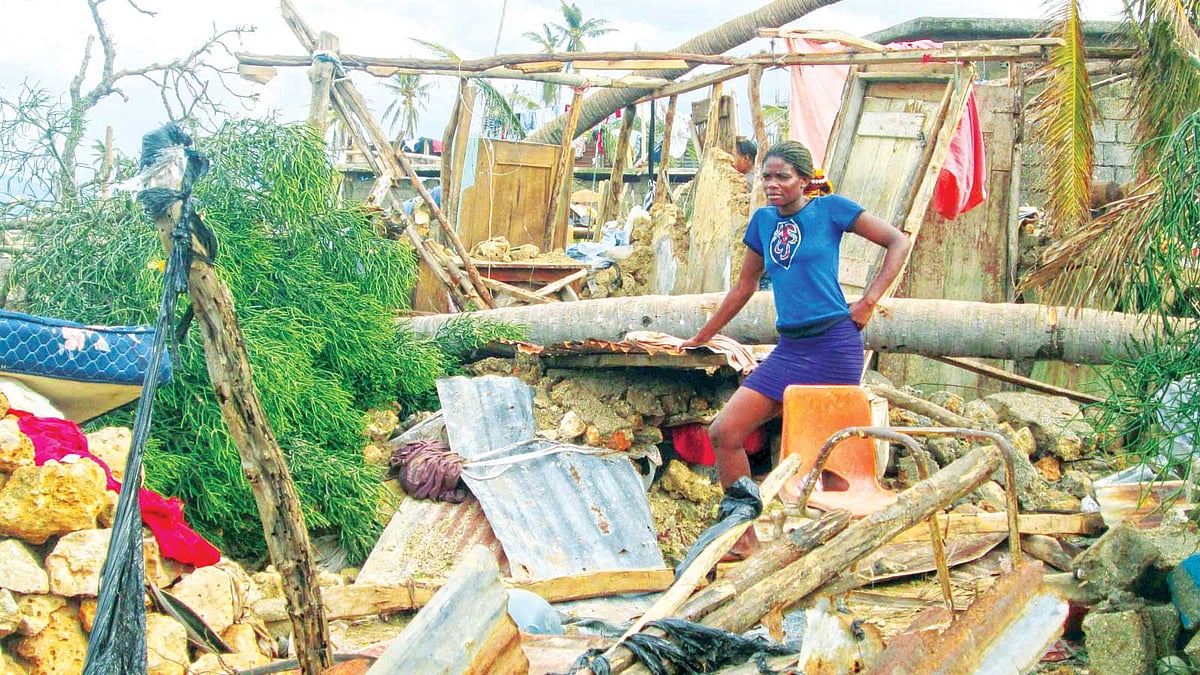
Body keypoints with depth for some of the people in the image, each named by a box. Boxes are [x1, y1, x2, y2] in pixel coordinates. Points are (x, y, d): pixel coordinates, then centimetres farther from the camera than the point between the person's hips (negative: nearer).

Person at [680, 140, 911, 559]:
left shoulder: (830, 209, -1)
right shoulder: (763, 221, 13)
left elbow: (898, 241, 2)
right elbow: (745, 286, 23)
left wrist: (869, 301, -5)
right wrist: (703, 337, 27)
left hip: (834, 344, -5)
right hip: (789, 349, 6)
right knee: (724, 433, -5)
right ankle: (745, 540, 4)